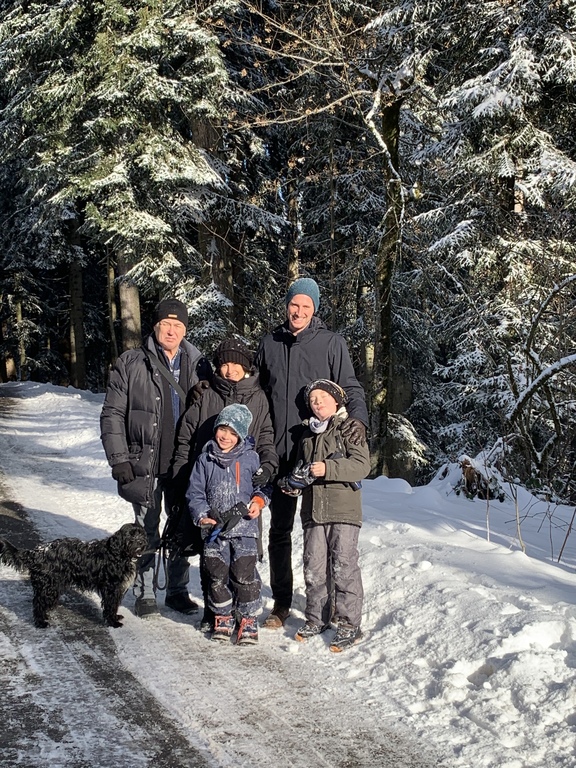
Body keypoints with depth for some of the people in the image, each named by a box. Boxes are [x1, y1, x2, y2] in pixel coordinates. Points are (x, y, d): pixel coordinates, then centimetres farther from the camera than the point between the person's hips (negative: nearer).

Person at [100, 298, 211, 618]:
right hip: (145, 465, -2)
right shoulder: (131, 364, -2)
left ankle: (178, 590, 24)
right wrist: (119, 459, -8)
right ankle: (145, 593, 18)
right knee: (146, 531, 6)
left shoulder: (199, 365, 5)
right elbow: (112, 414, -2)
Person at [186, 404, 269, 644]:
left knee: (245, 575, -4)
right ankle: (222, 618, 23)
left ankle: (248, 619, 11)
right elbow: (195, 492, 8)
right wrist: (201, 515, -6)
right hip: (214, 529, 2)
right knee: (217, 576, 8)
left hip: (244, 527, -2)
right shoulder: (205, 459, 4)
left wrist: (259, 500, -6)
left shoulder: (250, 458, 0)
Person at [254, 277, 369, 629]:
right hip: (279, 454, 3)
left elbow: (350, 387, -3)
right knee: (280, 529, 9)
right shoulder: (270, 343, 10)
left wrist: (359, 417, -21)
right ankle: (281, 602, 20)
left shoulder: (332, 343, 0)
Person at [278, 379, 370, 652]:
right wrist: (293, 483, 7)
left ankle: (349, 624, 1)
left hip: (343, 510, -6)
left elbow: (361, 465, -13)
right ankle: (317, 618, 21)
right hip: (313, 511, 6)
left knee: (343, 567, -6)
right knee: (314, 567, 8)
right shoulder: (308, 436, 18)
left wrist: (328, 468, -23)